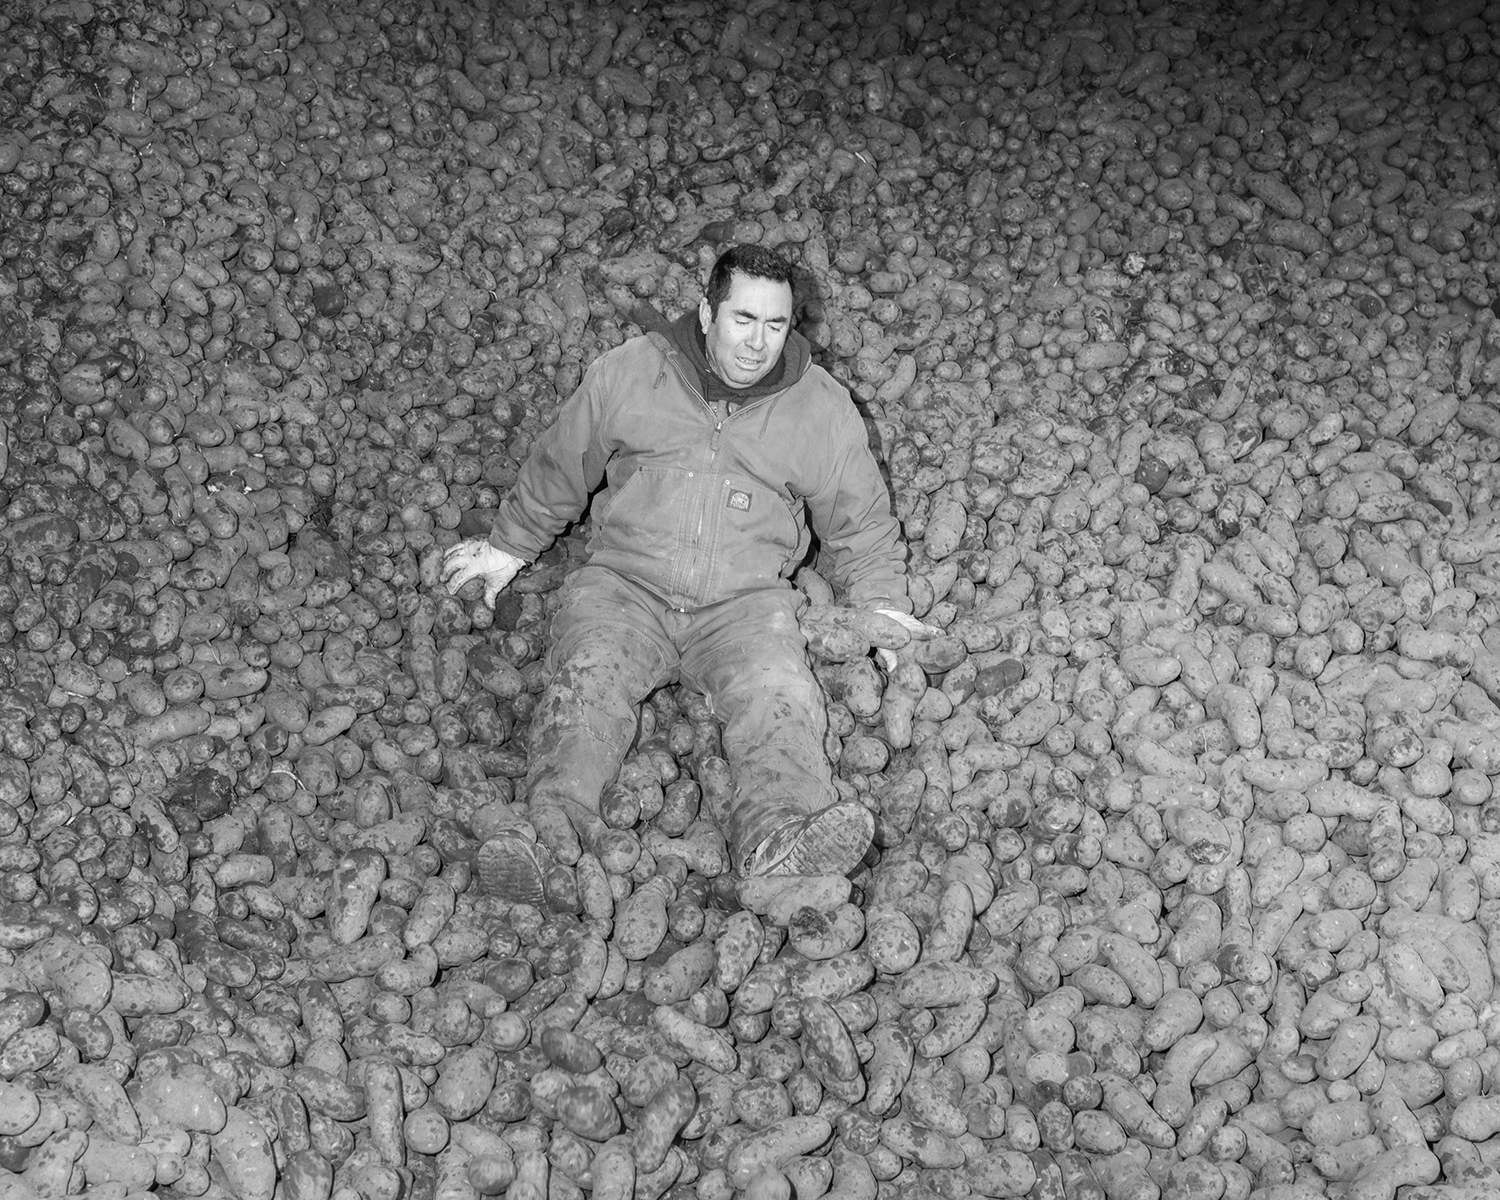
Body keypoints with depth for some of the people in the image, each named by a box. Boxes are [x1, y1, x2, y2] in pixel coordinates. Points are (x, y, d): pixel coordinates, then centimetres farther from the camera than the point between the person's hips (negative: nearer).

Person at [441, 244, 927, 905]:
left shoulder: (823, 408, 9)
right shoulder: (628, 372, 6)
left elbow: (862, 523, 21)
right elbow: (557, 468, 19)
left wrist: (880, 604, 10)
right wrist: (509, 546, 26)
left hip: (746, 600, 0)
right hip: (626, 582, 0)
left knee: (777, 696, -32)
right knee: (587, 679, -31)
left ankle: (783, 842, -55)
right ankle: (549, 832, -50)